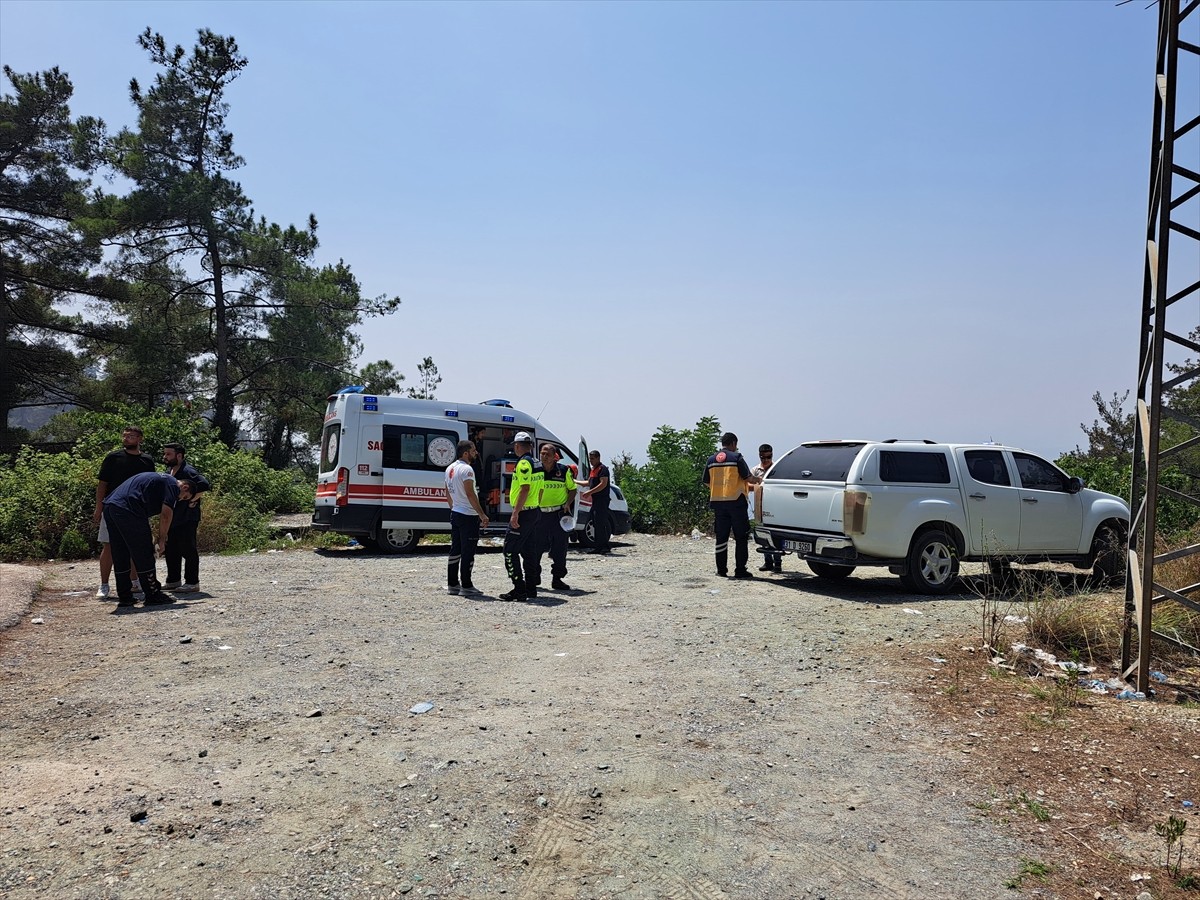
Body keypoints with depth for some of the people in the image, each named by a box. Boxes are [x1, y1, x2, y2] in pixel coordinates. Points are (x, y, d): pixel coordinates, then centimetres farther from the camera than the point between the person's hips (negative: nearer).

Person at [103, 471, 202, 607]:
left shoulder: (160, 478, 29)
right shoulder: (173, 485, 2)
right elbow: (166, 515, -7)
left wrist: (149, 535, 28)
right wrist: (162, 539, 1)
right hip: (127, 509, -10)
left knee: (120, 557, 15)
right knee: (144, 555, 0)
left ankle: (124, 597, 20)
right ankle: (153, 595, 6)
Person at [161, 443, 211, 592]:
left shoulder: (187, 472, -16)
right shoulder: (168, 472, 13)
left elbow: (204, 484, -29)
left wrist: (193, 501, -21)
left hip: (187, 519, -9)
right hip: (172, 518, 9)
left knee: (188, 550, -3)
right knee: (171, 551, 15)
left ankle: (192, 582, 5)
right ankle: (173, 581, 26)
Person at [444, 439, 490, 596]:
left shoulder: (450, 468, 13)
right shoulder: (466, 469, -16)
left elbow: (448, 493, 18)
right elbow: (470, 494, -21)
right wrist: (482, 514, -19)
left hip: (455, 514, 9)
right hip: (468, 516, -9)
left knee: (455, 550, 13)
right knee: (468, 552, -4)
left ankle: (452, 584, 17)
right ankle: (466, 586, 0)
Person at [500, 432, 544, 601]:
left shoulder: (523, 463, -15)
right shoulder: (537, 463, 14)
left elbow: (525, 489, -23)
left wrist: (515, 513, -24)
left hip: (523, 513, -9)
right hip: (534, 511, 9)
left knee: (510, 550, -5)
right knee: (529, 551, 13)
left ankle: (519, 590, -7)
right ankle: (531, 589, 16)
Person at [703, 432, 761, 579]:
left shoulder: (711, 459, 9)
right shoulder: (736, 457, -6)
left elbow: (707, 482, 12)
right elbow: (748, 478, -9)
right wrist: (758, 479, 11)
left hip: (717, 502, 5)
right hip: (736, 501, -5)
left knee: (721, 537, 11)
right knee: (741, 537, 2)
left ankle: (721, 569, 12)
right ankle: (740, 570, 0)